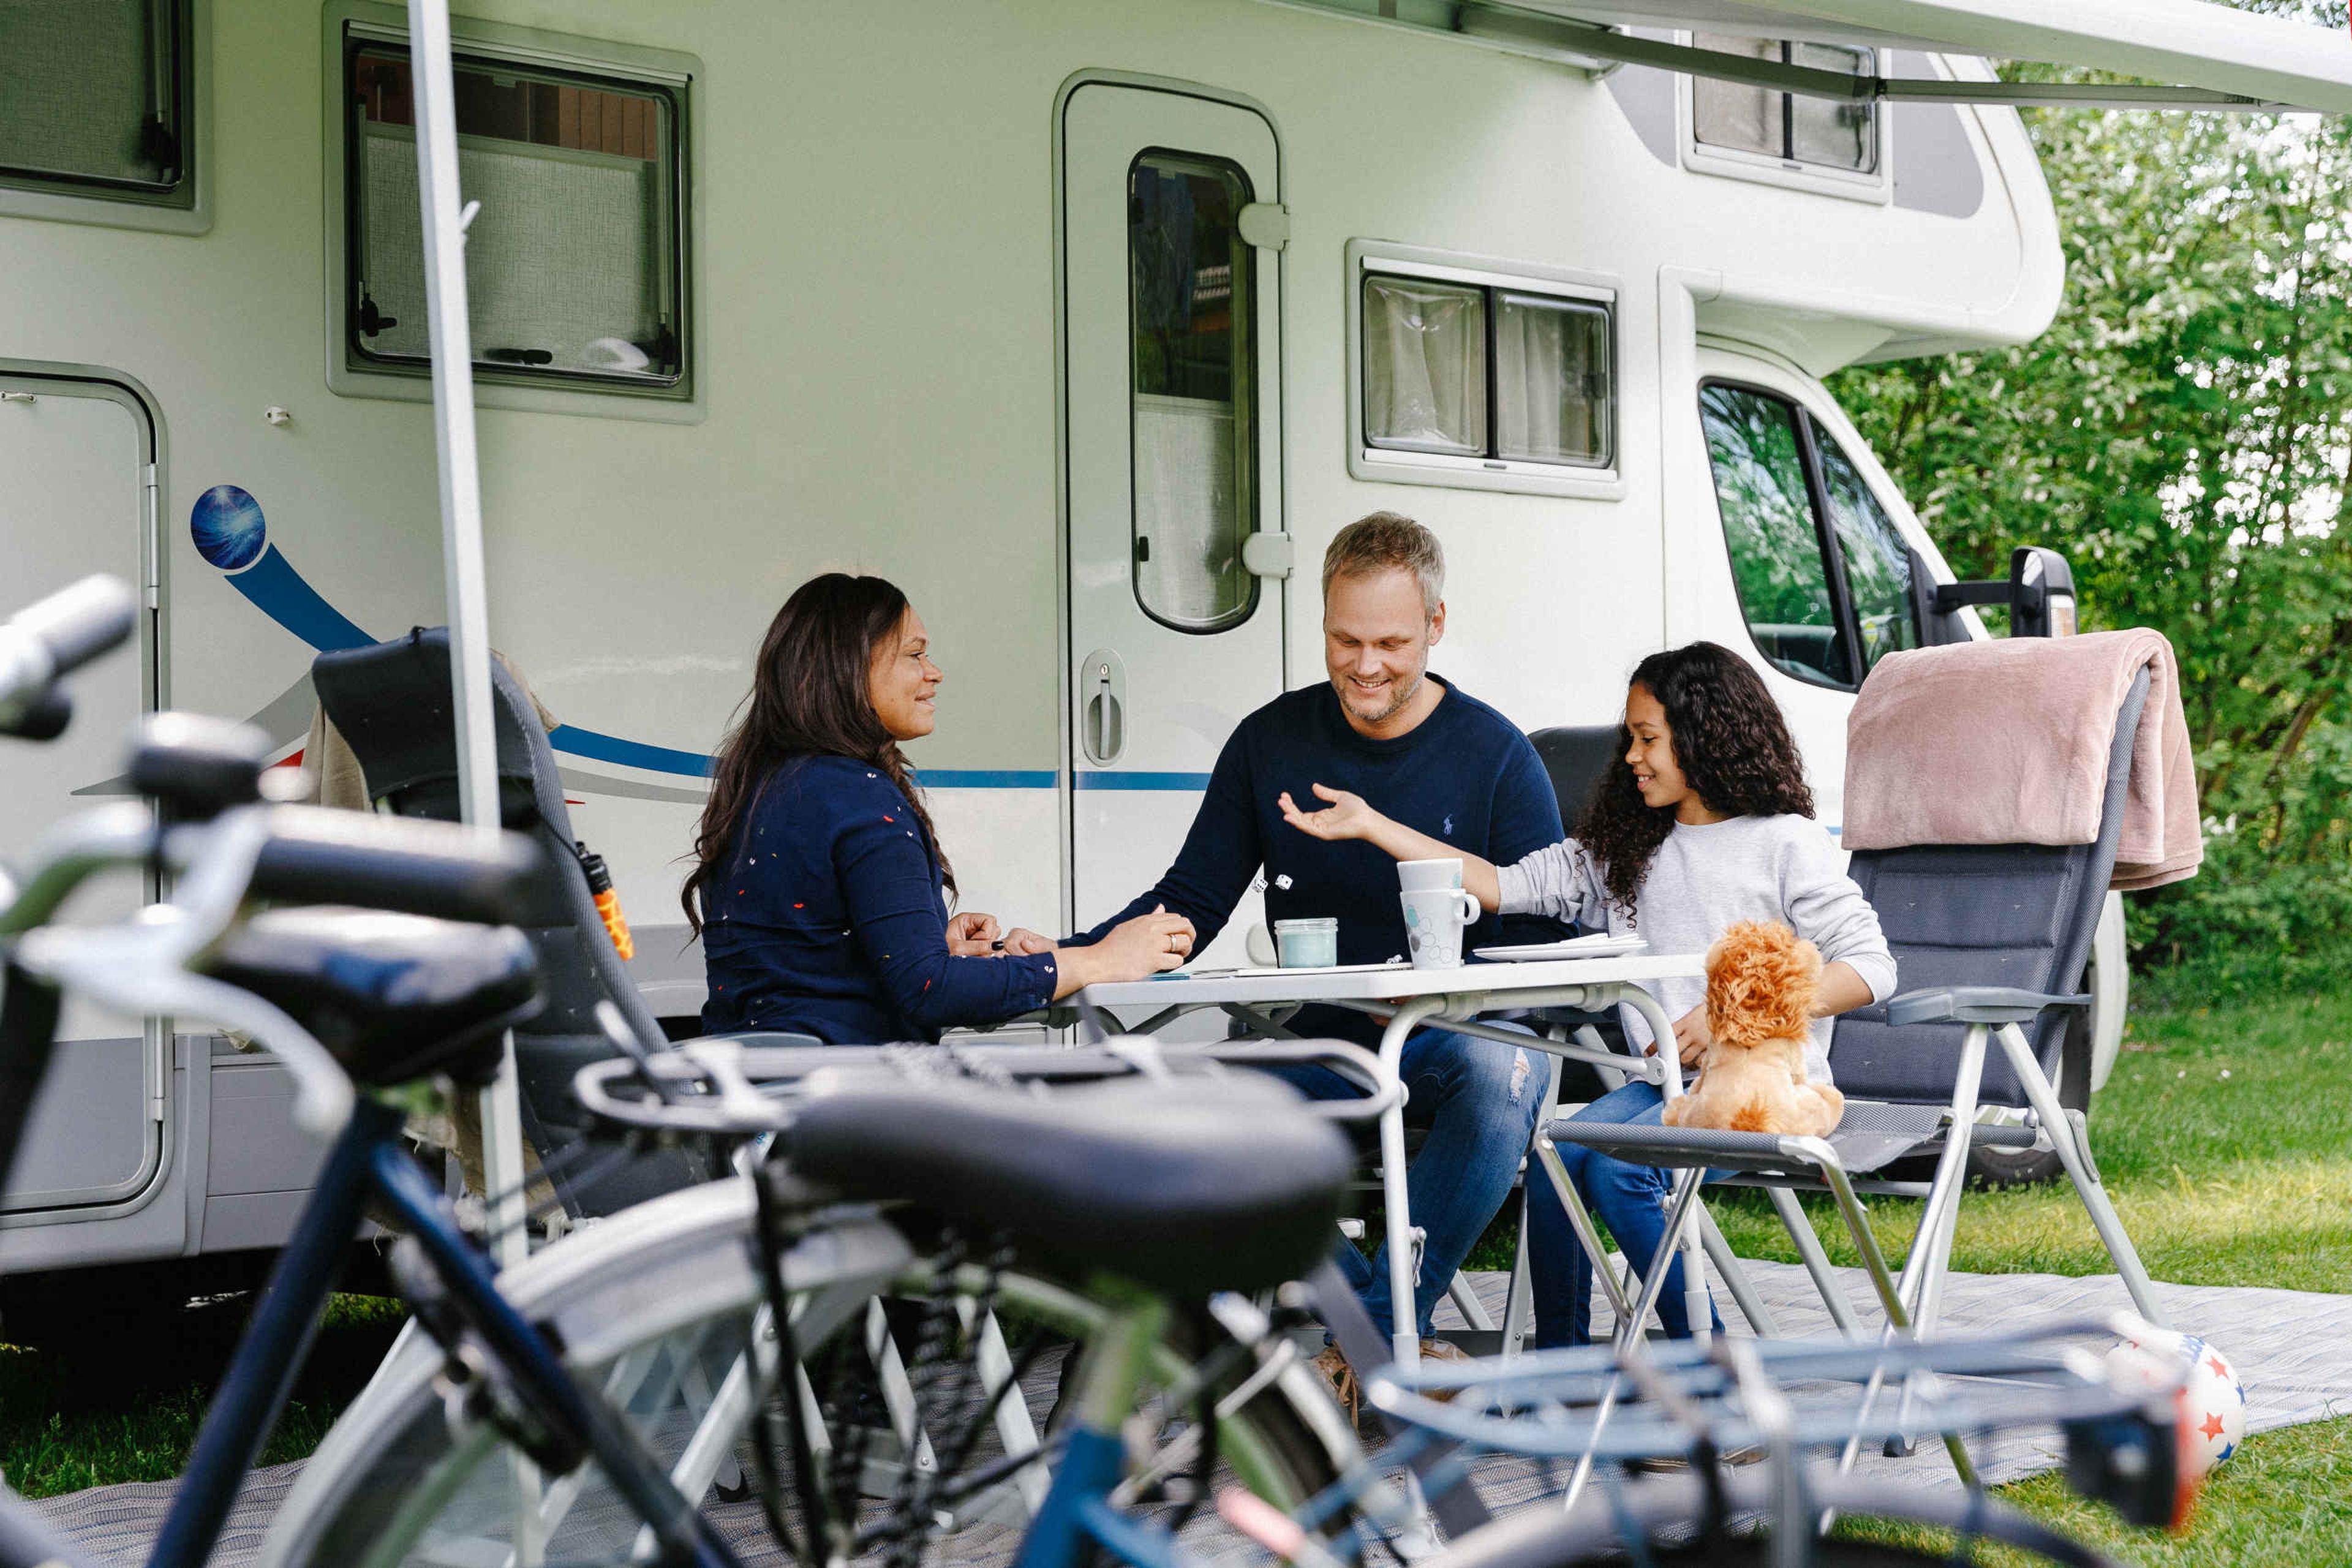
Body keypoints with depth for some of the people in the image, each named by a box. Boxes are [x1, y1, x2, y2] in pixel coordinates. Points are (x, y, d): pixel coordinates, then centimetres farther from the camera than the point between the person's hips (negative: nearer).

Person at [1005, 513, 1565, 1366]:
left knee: (1499, 1071, -39)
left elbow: (1546, 932, -5)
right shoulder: (1271, 742, 5)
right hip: (1322, 1042, 3)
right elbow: (1193, 901, 5)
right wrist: (1068, 957, -12)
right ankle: (1390, 1324, -17)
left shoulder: (1495, 754, -3)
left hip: (1460, 1037, -3)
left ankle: (1381, 1330, -27)